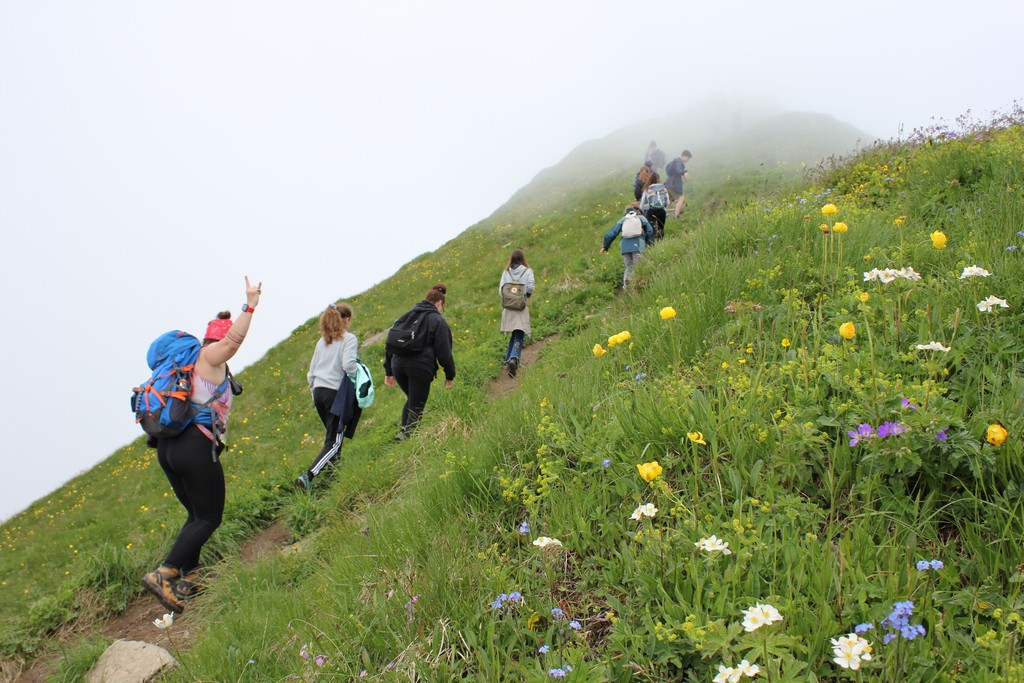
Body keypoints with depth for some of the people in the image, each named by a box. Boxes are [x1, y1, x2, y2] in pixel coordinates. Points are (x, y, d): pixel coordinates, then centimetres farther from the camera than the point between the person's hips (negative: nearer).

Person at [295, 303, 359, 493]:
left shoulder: (322, 341, 14)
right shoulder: (349, 339, -5)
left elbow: (311, 371, 15)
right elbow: (348, 364, -21)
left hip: (319, 391, 7)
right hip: (337, 393, -7)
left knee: (333, 435, 22)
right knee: (334, 442, -3)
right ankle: (307, 476, -16)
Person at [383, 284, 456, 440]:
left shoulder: (406, 317, 18)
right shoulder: (438, 321, 1)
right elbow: (444, 352, -2)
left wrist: (388, 372, 22)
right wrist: (450, 375, 7)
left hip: (398, 365, 5)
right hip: (421, 367, -5)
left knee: (411, 400, 24)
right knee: (417, 407, 7)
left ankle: (403, 431, 14)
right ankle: (407, 434, -3)